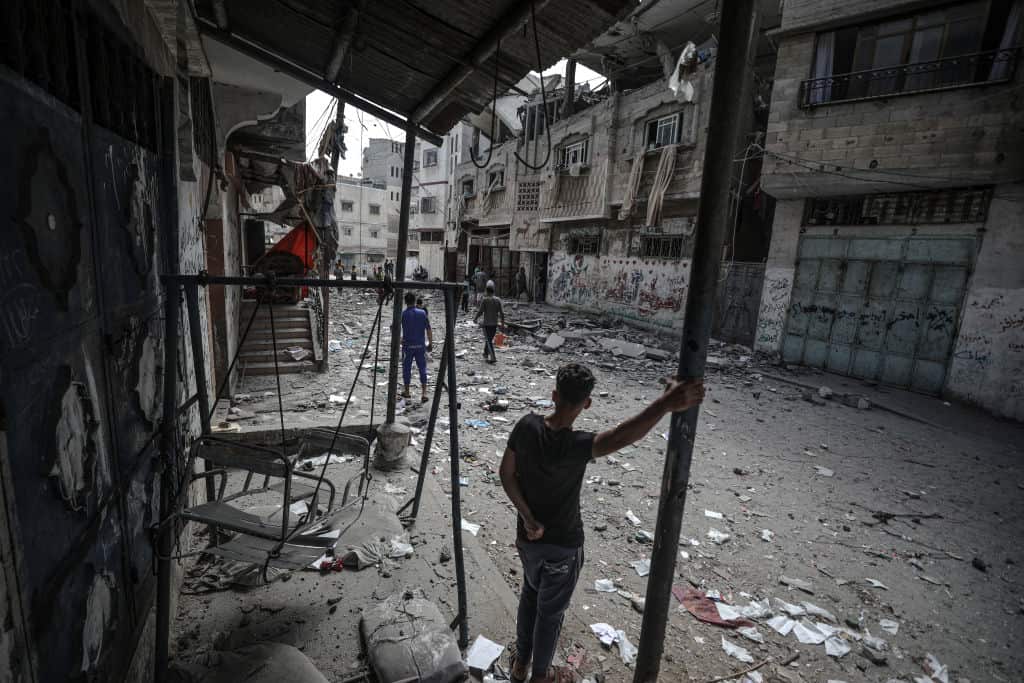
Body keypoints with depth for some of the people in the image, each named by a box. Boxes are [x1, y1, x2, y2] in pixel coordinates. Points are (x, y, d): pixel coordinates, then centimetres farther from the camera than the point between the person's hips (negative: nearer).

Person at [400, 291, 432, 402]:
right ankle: (424, 393, 0)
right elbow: (428, 329, -2)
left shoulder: (403, 314, -7)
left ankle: (406, 391, 25)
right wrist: (430, 343, 6)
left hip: (407, 345, -1)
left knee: (406, 368, 13)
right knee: (422, 368, 6)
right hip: (421, 345, 1)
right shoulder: (422, 313, -3)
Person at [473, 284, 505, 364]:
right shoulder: (498, 300, -1)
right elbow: (502, 313, -1)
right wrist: (502, 322, 11)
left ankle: (493, 357, -10)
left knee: (488, 340, -1)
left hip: (486, 323, -4)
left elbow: (480, 312, -12)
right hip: (494, 324, 4)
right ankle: (486, 353, 36)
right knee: (490, 339, 21)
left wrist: (475, 318, 5)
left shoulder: (484, 300, -12)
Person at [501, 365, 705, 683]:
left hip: (527, 537, 5)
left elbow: (506, 472, -10)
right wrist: (665, 404, -62)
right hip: (562, 545, -5)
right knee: (550, 611, 20)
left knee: (530, 595, 30)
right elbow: (617, 438, -51)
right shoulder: (573, 445, -33)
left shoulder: (527, 425, -17)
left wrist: (527, 516, -10)